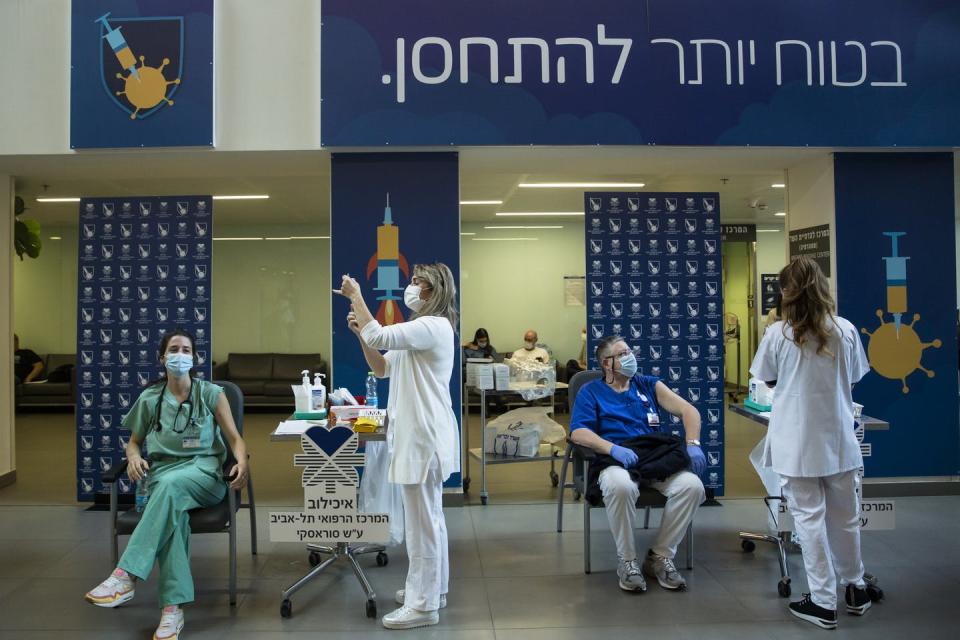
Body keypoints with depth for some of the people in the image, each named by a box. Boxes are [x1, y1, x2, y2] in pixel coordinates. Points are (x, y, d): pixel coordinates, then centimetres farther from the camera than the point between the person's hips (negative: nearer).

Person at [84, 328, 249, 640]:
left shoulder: (211, 393, 6)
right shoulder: (149, 399, 12)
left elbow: (235, 439, 4)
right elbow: (134, 442, 22)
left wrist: (242, 462, -18)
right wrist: (134, 457, -3)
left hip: (205, 472, -1)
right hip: (162, 473, 1)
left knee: (170, 485, -38)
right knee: (172, 510, -36)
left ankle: (126, 576, -42)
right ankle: (172, 607, -40)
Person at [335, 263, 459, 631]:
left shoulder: (434, 326, -15)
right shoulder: (420, 329, 20)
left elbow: (380, 337, -28)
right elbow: (382, 369, 18)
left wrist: (356, 297, -15)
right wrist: (360, 332, 4)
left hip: (425, 435, -11)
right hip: (419, 433, 11)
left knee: (421, 520, -5)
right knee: (429, 516, 18)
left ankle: (423, 605, 3)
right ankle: (432, 588, 29)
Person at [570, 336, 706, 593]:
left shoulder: (648, 385, 22)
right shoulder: (590, 391, 13)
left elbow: (689, 410, 13)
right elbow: (578, 433, -3)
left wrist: (692, 444, -7)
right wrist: (614, 449, -20)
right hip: (616, 461, -3)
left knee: (692, 485, -28)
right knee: (621, 486, -39)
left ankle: (660, 557, -9)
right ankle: (627, 561, -16)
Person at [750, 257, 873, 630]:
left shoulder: (778, 334, -10)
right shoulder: (845, 330, -4)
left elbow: (768, 380, 2)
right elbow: (853, 380, 7)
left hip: (797, 441, -3)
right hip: (838, 437, 3)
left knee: (809, 517, 5)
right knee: (845, 515, 17)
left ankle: (823, 602, 11)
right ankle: (855, 589, 34)